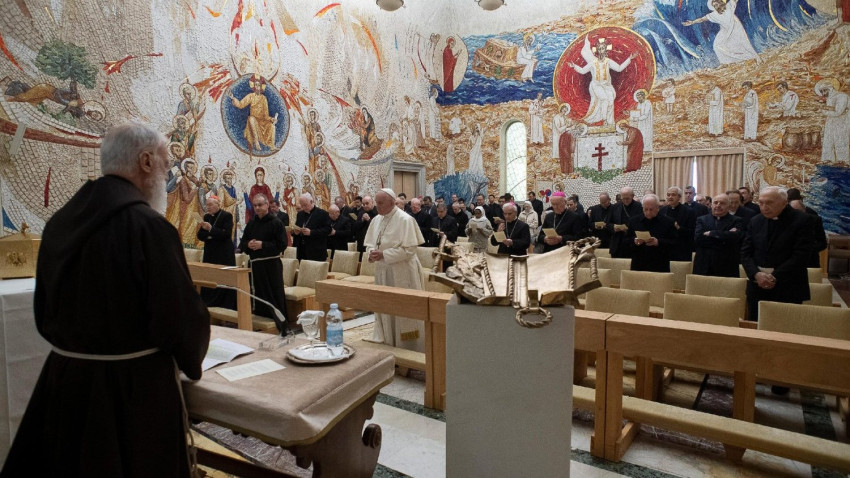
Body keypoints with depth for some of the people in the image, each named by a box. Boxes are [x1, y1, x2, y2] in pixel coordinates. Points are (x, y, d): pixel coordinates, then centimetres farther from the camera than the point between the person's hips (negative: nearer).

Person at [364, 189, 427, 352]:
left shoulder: (405, 220, -13)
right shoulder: (376, 220, 8)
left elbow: (409, 250, -18)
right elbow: (371, 243, 15)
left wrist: (383, 255, -20)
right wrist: (372, 252, -8)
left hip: (401, 273, -7)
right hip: (382, 271, 7)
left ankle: (407, 347, 17)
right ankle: (386, 343, 30)